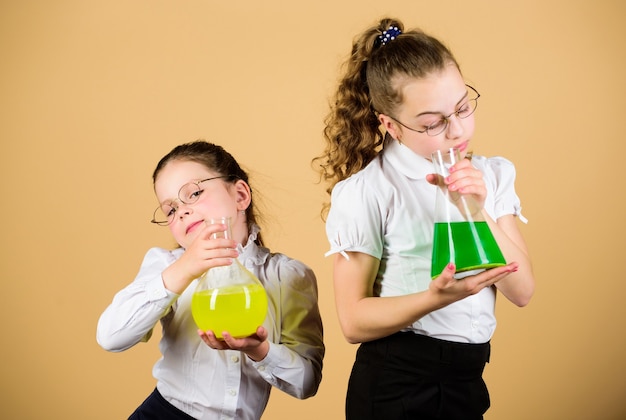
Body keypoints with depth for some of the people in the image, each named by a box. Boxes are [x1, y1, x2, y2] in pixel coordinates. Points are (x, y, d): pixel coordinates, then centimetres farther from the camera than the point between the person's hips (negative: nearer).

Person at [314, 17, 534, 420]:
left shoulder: (491, 175, 1)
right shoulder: (364, 193, -13)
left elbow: (521, 291, -5)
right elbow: (354, 321, -13)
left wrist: (479, 211, -19)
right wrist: (437, 298, -28)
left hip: (468, 378, 5)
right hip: (395, 386, -4)